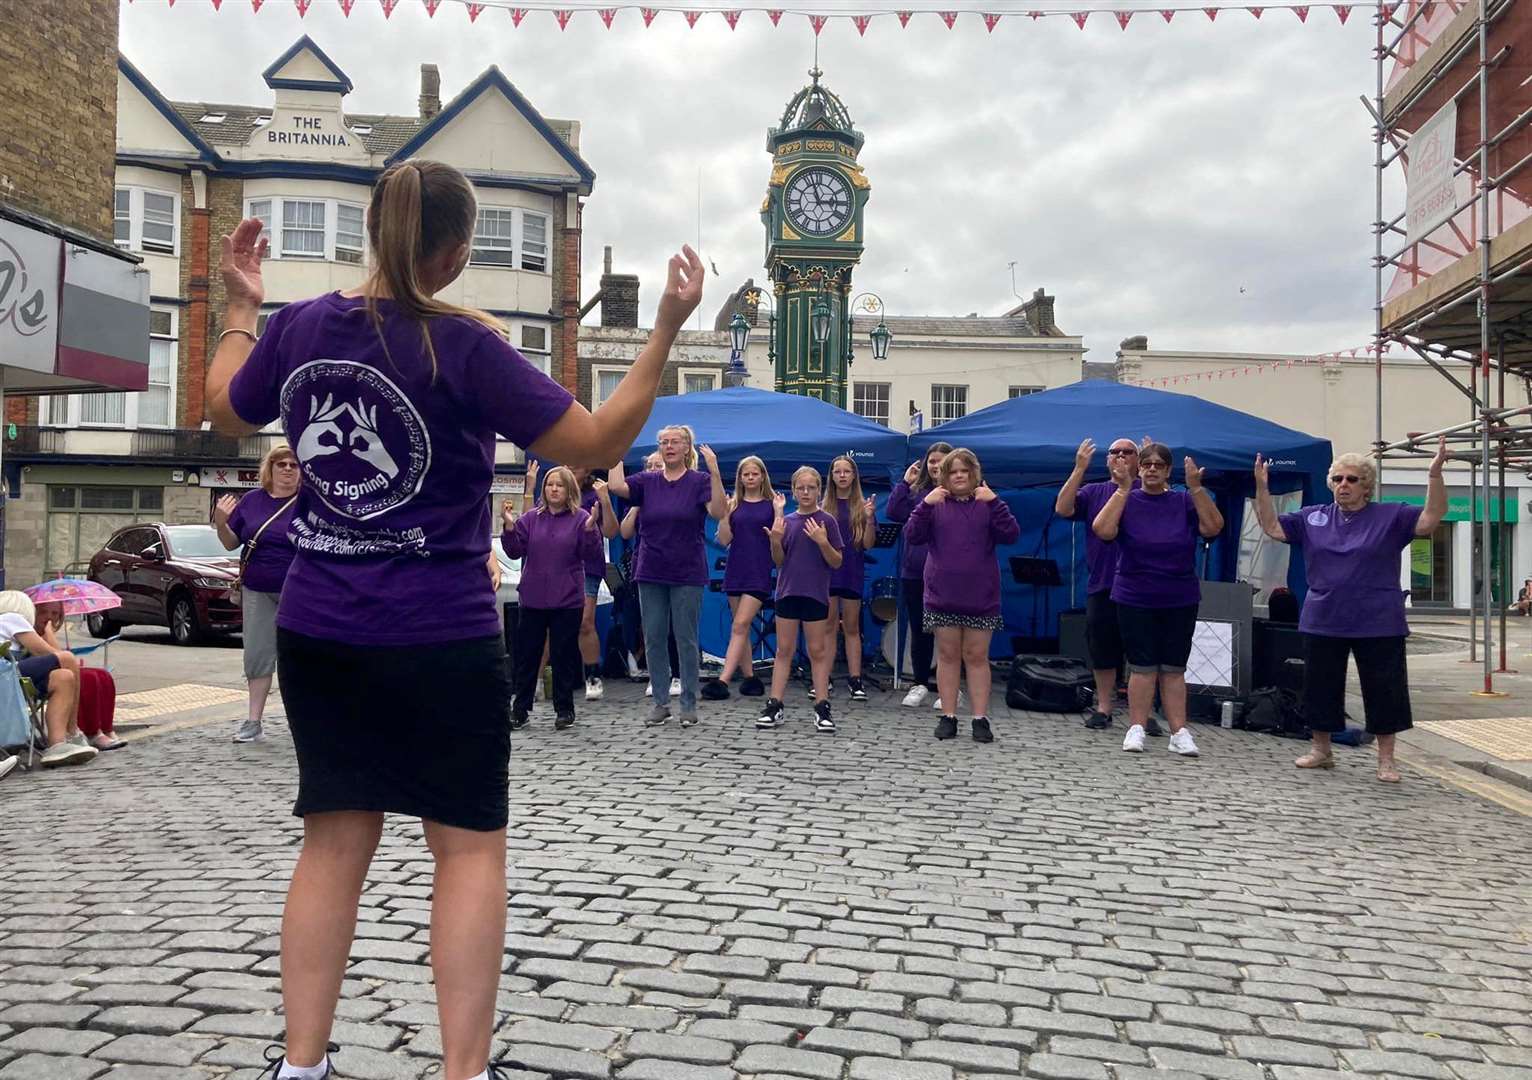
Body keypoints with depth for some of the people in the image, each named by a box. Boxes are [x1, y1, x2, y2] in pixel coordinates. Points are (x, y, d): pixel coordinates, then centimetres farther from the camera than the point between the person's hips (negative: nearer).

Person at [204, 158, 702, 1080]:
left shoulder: (297, 328, 1)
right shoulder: (465, 345, -14)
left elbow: (227, 413, 21)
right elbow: (600, 443, -13)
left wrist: (240, 308, 31)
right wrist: (668, 329, -10)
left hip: (317, 633, 5)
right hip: (440, 640, -5)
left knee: (336, 839, 14)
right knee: (470, 845, 6)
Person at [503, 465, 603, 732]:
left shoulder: (580, 519, -2)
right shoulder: (530, 518, 6)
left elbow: (590, 554, -7)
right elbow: (515, 551, 3)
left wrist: (590, 528, -21)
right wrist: (509, 526, -11)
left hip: (567, 600, -3)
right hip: (533, 598, 3)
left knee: (564, 655, 5)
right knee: (527, 654, 8)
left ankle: (564, 709, 16)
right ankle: (520, 709, 18)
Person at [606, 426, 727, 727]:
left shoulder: (699, 480, -2)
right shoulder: (647, 481, 7)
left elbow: (718, 512, -16)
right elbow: (616, 486, -9)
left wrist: (715, 471, -25)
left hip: (687, 574, -3)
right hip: (651, 573, 3)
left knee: (686, 639, 2)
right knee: (653, 639, 6)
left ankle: (689, 704, 11)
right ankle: (660, 702, 16)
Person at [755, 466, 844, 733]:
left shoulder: (826, 521, -3)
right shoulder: (786, 521, 5)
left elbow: (836, 562, -3)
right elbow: (779, 562, 7)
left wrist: (823, 542, -19)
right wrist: (775, 541, -11)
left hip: (815, 594, -3)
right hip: (787, 591, 3)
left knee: (817, 651, 3)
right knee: (784, 651, 6)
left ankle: (822, 708, 8)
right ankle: (774, 706, 9)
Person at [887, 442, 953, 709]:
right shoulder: (916, 491, 8)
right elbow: (894, 512, -4)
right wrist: (905, 482, -5)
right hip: (914, 573, 4)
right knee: (919, 630, 13)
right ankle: (920, 684, 24)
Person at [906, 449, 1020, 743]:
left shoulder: (987, 503, 2)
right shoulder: (936, 503, 4)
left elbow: (1011, 535, -9)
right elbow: (914, 535, -6)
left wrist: (994, 502, -20)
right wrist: (926, 504, -19)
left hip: (981, 598, -1)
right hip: (942, 597, 1)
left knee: (977, 657, 5)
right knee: (948, 655, 7)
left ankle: (981, 718, 9)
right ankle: (948, 716, 13)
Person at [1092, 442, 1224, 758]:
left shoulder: (1184, 502, 1)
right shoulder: (1125, 501, -2)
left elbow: (1213, 527, -12)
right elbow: (1103, 530, -18)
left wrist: (1196, 488, -20)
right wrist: (1123, 488, -21)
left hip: (1180, 601, 1)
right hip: (1134, 601, -1)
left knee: (1174, 668, 5)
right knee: (1142, 667, 2)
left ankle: (1179, 732, 8)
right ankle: (1136, 728, 10)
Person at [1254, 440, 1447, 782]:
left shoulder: (1390, 516, -2)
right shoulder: (1312, 517, 6)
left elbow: (1431, 518, -13)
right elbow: (1272, 527, 5)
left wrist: (1435, 474, -24)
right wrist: (1262, 487, -5)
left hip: (1378, 626, -3)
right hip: (1322, 623, 3)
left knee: (1384, 691, 4)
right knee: (1320, 689, 12)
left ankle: (1386, 759, 16)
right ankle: (1321, 750, 28)